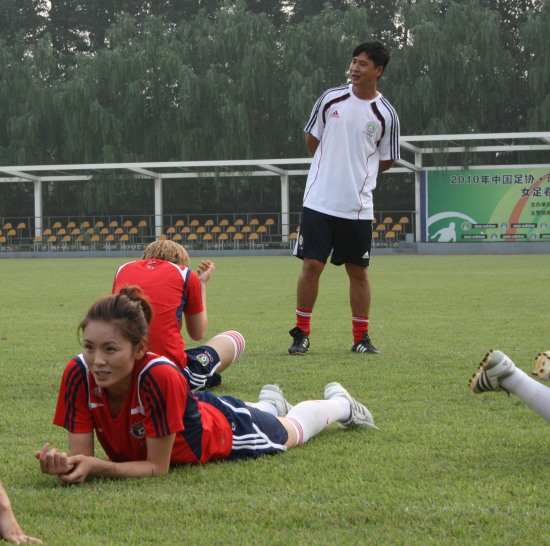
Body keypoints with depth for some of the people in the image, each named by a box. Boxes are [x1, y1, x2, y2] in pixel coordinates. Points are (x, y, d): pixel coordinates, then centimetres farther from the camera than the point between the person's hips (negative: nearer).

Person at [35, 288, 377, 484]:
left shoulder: (160, 376, -47)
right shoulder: (79, 374, -34)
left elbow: (157, 467, -38)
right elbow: (81, 452, -29)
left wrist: (97, 467, -52)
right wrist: (68, 466, -52)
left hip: (223, 430, -3)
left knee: (292, 431, 30)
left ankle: (340, 402, 61)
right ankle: (270, 401, 71)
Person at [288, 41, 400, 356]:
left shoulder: (386, 114, -1)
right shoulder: (331, 99, 2)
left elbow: (387, 161, 10)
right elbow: (312, 139, 15)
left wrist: (359, 174, 8)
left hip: (358, 207, 0)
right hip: (320, 200, 1)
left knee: (358, 271, 5)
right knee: (312, 265, -2)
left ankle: (361, 337, 15)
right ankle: (302, 334, 9)